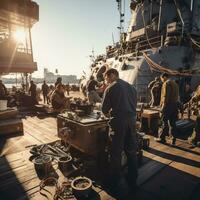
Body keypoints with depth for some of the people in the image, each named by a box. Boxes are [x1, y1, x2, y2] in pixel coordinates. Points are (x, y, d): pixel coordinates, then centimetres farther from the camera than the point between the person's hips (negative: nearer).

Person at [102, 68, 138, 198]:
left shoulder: (111, 88, -6)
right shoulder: (131, 87, 11)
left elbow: (104, 108, -4)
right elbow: (134, 105, 12)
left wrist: (109, 113, 16)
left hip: (119, 122, -6)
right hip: (132, 120, 6)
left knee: (116, 153, 9)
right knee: (131, 151, 17)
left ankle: (119, 183, 22)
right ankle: (133, 180, 33)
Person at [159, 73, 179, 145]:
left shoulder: (166, 83, -8)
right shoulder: (175, 83, 19)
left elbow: (166, 95, -17)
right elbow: (176, 95, 15)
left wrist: (163, 104, -14)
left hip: (168, 105, -8)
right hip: (175, 105, 8)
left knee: (165, 122, 1)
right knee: (173, 123, 9)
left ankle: (162, 138, 10)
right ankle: (173, 140, 14)